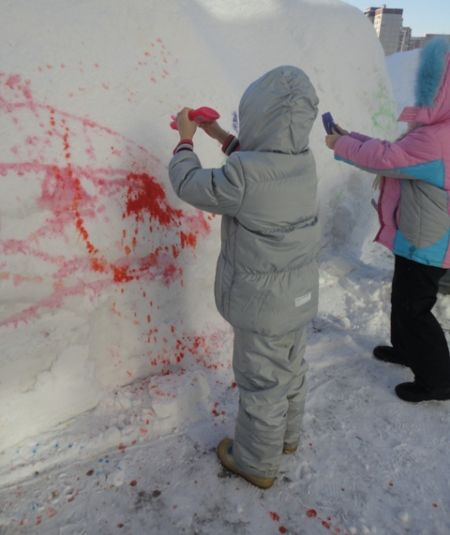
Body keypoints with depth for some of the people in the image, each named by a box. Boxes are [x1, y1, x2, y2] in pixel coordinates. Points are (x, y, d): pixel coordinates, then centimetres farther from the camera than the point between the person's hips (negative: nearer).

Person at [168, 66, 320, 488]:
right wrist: (222, 137, 16)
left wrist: (185, 139, 3)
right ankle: (286, 435, 49)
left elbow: (190, 185, -13)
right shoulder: (303, 160, -6)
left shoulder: (244, 173, -30)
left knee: (261, 383, 11)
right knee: (290, 369, 25)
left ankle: (257, 463, 34)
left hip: (262, 302, -7)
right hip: (298, 293, 7)